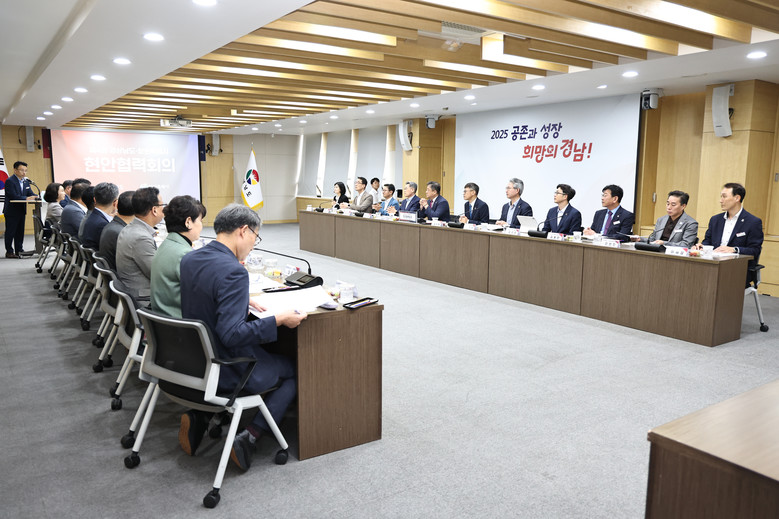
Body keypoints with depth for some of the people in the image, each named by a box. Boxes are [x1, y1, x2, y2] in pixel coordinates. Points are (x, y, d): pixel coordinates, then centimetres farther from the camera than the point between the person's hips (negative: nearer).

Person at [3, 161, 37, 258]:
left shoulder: (26, 182, 12)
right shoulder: (10, 181, -12)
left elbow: (30, 193, 8)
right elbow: (14, 196, -23)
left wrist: (34, 197, -15)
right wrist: (27, 198, -32)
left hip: (21, 211, 7)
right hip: (11, 211, -7)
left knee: (20, 232, 11)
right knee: (10, 232, 0)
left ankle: (19, 250, 18)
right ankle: (9, 252, 6)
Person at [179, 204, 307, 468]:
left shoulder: (189, 259, 0)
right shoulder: (233, 272, -27)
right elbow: (232, 334, -31)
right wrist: (279, 320, -25)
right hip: (227, 372, -8)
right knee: (294, 370, 15)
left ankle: (199, 415, 15)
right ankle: (249, 437, 1)